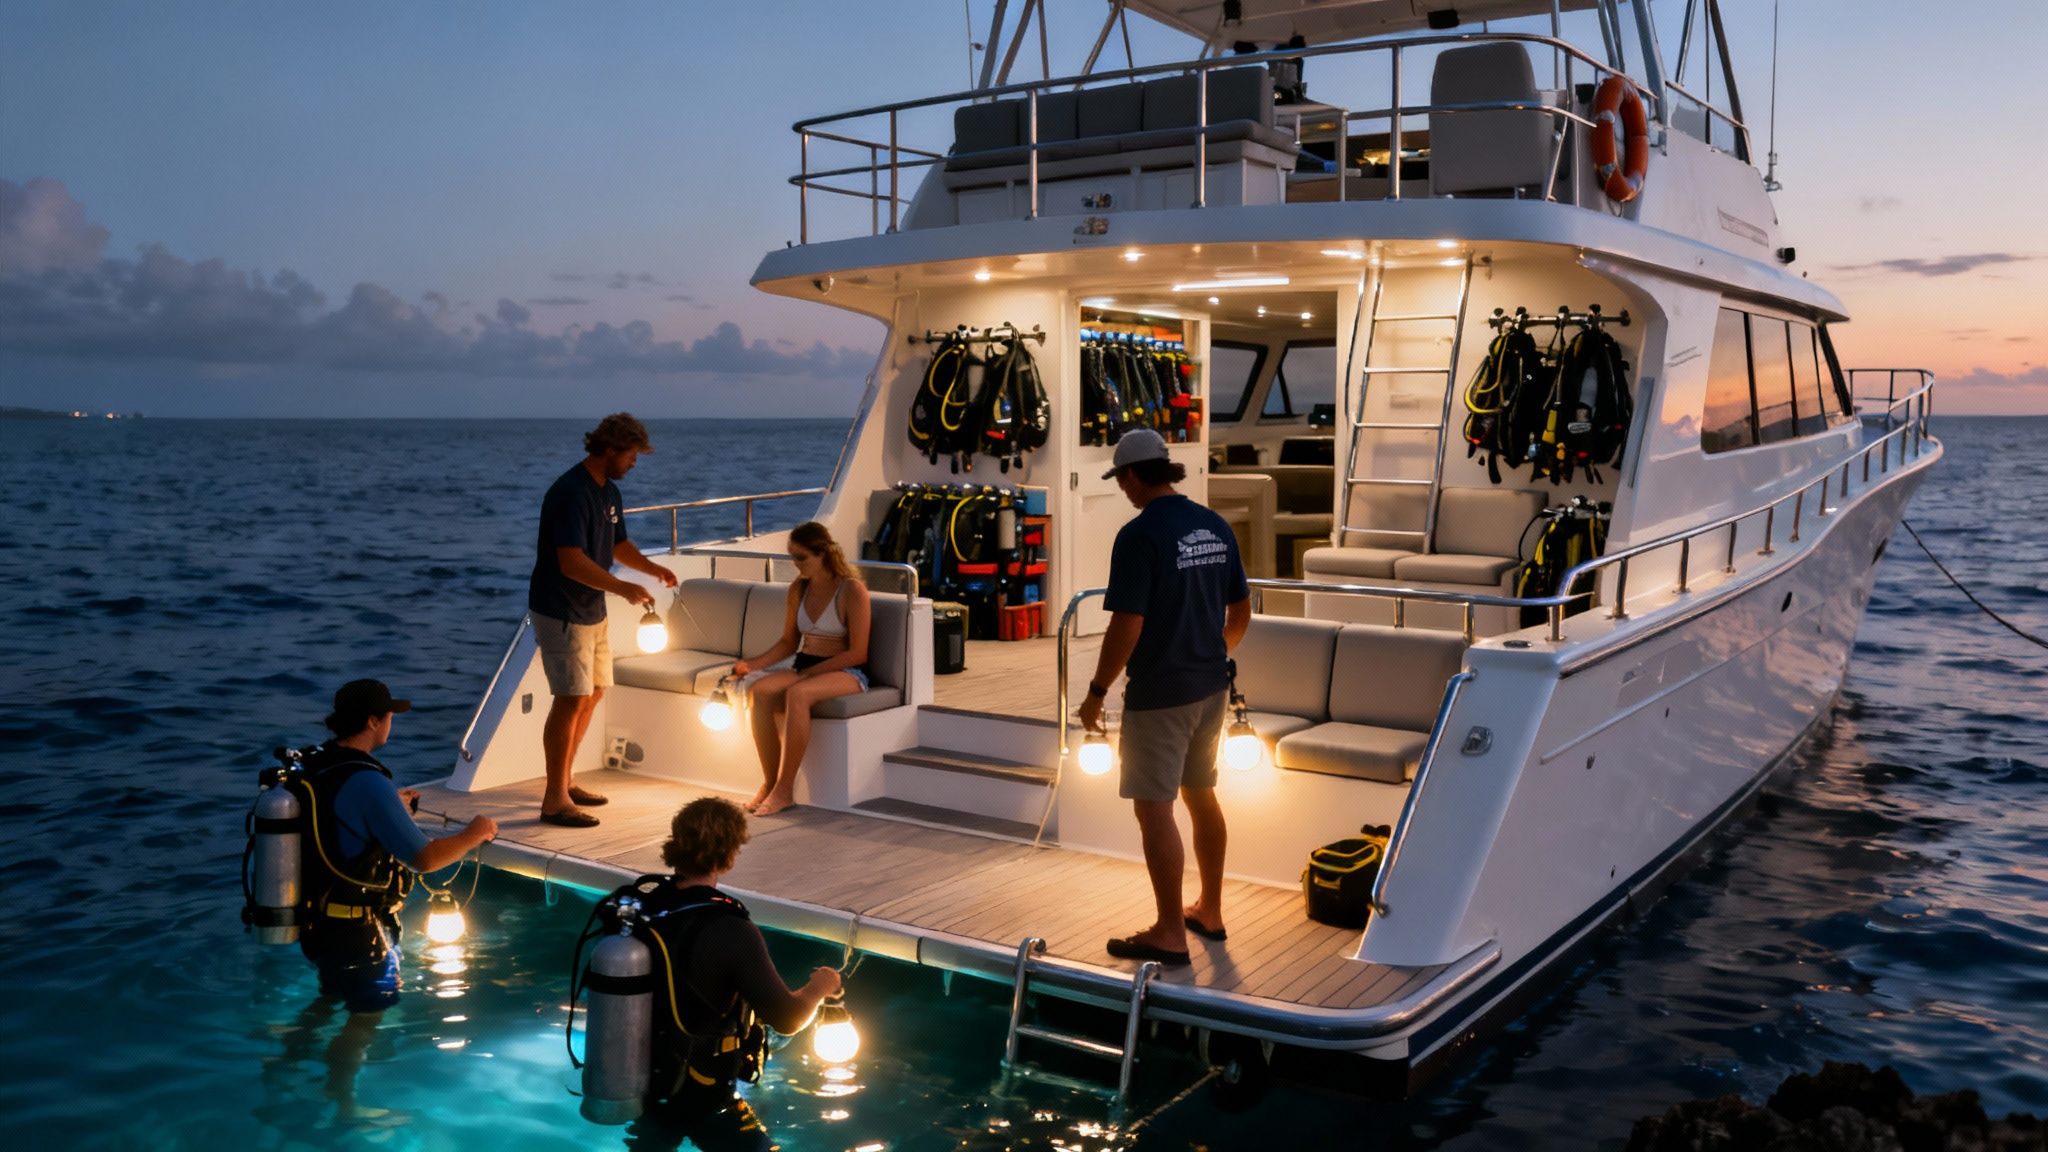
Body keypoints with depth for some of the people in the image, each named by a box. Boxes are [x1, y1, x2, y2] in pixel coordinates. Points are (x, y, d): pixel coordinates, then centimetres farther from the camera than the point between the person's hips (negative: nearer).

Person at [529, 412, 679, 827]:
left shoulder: (609, 492, 9)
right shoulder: (570, 493, -21)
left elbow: (619, 545, 21)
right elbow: (571, 562, -29)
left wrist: (652, 568, 3)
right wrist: (624, 588, -32)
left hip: (592, 610, 10)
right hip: (560, 613, -10)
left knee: (593, 693, 14)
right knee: (572, 699, -10)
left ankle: (565, 781, 26)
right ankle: (554, 800, -4)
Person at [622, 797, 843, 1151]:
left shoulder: (636, 904, -9)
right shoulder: (732, 933, -26)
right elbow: (787, 1019, -20)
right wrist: (819, 987, 0)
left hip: (638, 1084, 6)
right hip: (699, 1096, -6)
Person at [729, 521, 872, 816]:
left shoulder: (852, 590, -10)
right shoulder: (798, 589, 11)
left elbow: (857, 653, -13)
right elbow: (788, 642, 17)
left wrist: (809, 672, -19)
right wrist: (753, 663, 0)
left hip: (847, 672, -6)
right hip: (804, 666, 6)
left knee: (797, 693, -37)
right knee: (758, 691, -26)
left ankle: (784, 789, -30)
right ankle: (769, 782, -20)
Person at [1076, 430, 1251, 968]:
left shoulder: (1140, 535, -18)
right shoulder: (1215, 527, 4)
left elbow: (1127, 627, -21)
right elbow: (1241, 614, 10)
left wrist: (1097, 691, -11)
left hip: (1159, 694, -8)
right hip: (1211, 687, 8)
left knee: (1154, 807, 1)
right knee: (1202, 795, 19)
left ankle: (1170, 933, 7)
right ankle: (1209, 912, 30)